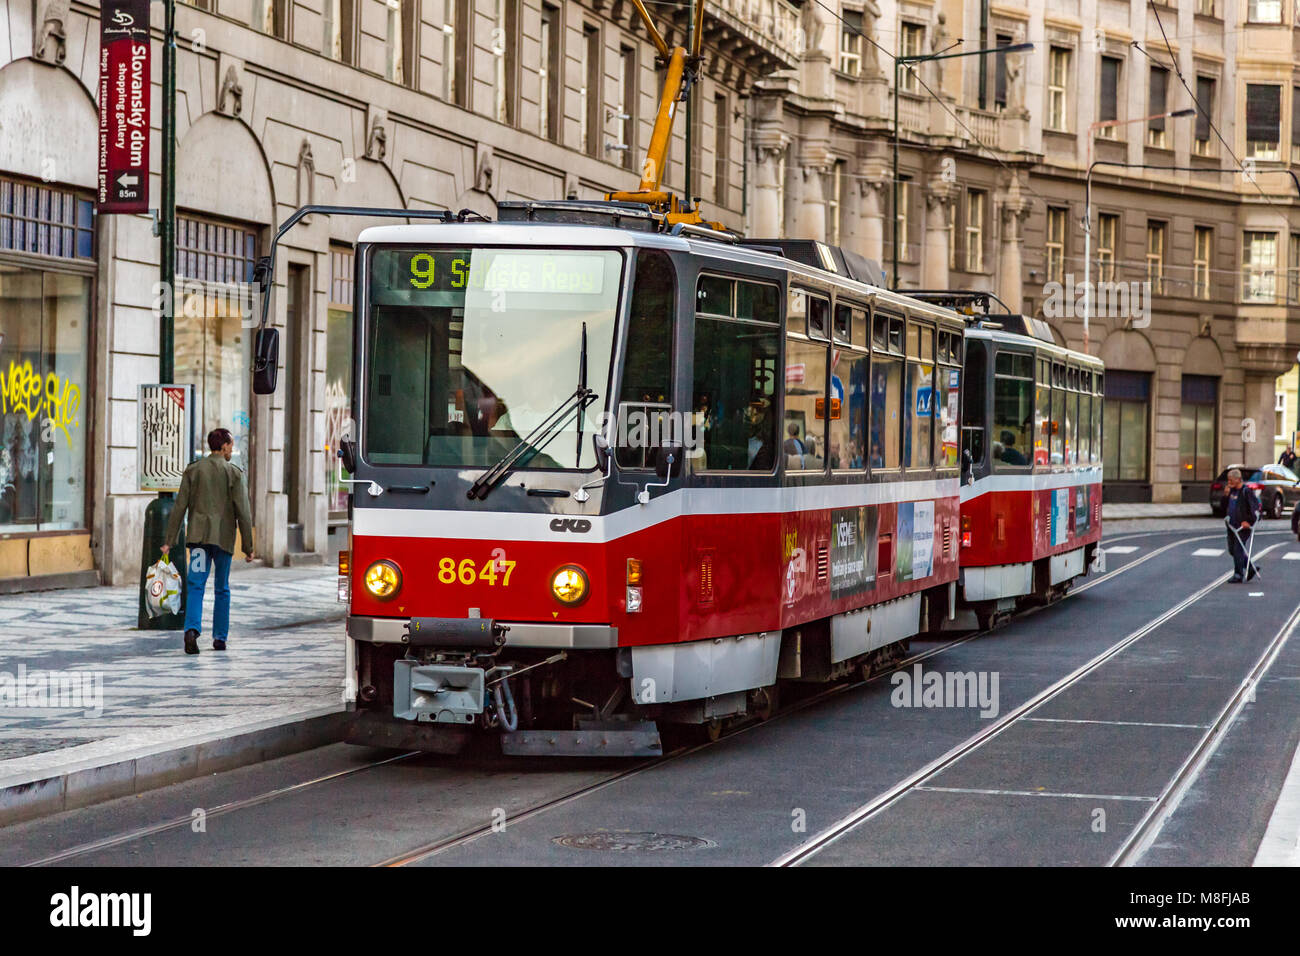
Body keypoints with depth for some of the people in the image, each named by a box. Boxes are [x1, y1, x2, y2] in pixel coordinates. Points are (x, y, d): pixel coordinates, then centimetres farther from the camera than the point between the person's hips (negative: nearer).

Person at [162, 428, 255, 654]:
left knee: (196, 585, -5)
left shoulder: (193, 470, 4)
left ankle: (192, 629, -27)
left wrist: (169, 540, 3)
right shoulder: (233, 473, -2)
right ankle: (220, 637, 16)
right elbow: (242, 512, -5)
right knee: (222, 589, 13)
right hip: (223, 536, -1)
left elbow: (180, 506, 1)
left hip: (198, 534, 1)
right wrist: (248, 546, 1)